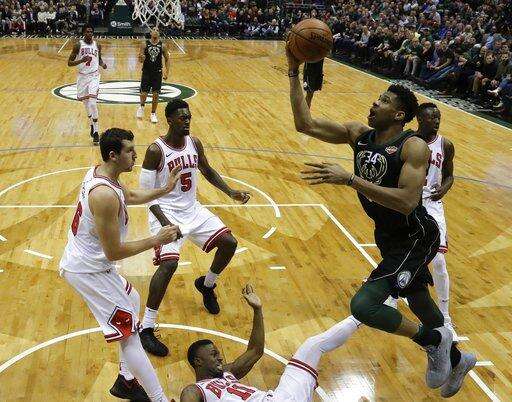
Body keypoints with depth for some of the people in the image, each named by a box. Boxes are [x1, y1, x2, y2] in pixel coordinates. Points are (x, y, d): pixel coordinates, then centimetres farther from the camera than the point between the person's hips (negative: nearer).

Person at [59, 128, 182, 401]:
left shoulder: (99, 172, 1)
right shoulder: (105, 195, -30)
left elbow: (131, 197, 22)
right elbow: (114, 252, -26)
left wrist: (165, 189, 18)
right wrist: (157, 240, -18)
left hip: (84, 259, 11)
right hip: (88, 271, -11)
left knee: (132, 301, 25)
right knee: (129, 332, -6)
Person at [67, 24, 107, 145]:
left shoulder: (97, 45, 3)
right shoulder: (78, 45, -5)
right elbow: (69, 62, -6)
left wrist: (102, 64, -2)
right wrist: (82, 60, -23)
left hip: (94, 76, -1)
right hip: (82, 76, 1)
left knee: (92, 103, -16)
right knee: (86, 104, 12)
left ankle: (95, 132, -11)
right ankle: (92, 125, 35)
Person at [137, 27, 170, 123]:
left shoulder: (162, 46, -2)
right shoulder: (145, 44, -4)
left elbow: (167, 59, 6)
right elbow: (140, 60, -1)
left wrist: (166, 72, -1)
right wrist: (141, 58, -26)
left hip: (157, 73, 0)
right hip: (146, 72, 0)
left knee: (155, 94, 3)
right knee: (144, 93, 2)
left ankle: (153, 113, 18)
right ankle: (141, 106, 34)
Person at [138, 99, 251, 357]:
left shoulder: (194, 143, 0)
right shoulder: (156, 150, -19)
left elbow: (208, 172, 17)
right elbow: (146, 193, -18)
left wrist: (231, 193, 6)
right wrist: (165, 222, -29)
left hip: (192, 208, 7)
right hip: (165, 211, -7)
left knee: (229, 243, 4)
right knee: (169, 262, -26)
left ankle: (206, 285, 34)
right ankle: (146, 328, -13)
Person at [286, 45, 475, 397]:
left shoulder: (414, 147, -23)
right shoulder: (358, 134, -3)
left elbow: (407, 201, -35)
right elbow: (304, 123, -7)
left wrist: (349, 179, -37)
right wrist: (294, 72, -14)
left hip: (415, 239, -8)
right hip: (387, 236, 8)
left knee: (363, 305, -19)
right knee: (419, 302, 25)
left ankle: (432, 339, 6)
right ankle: (456, 359, 52)